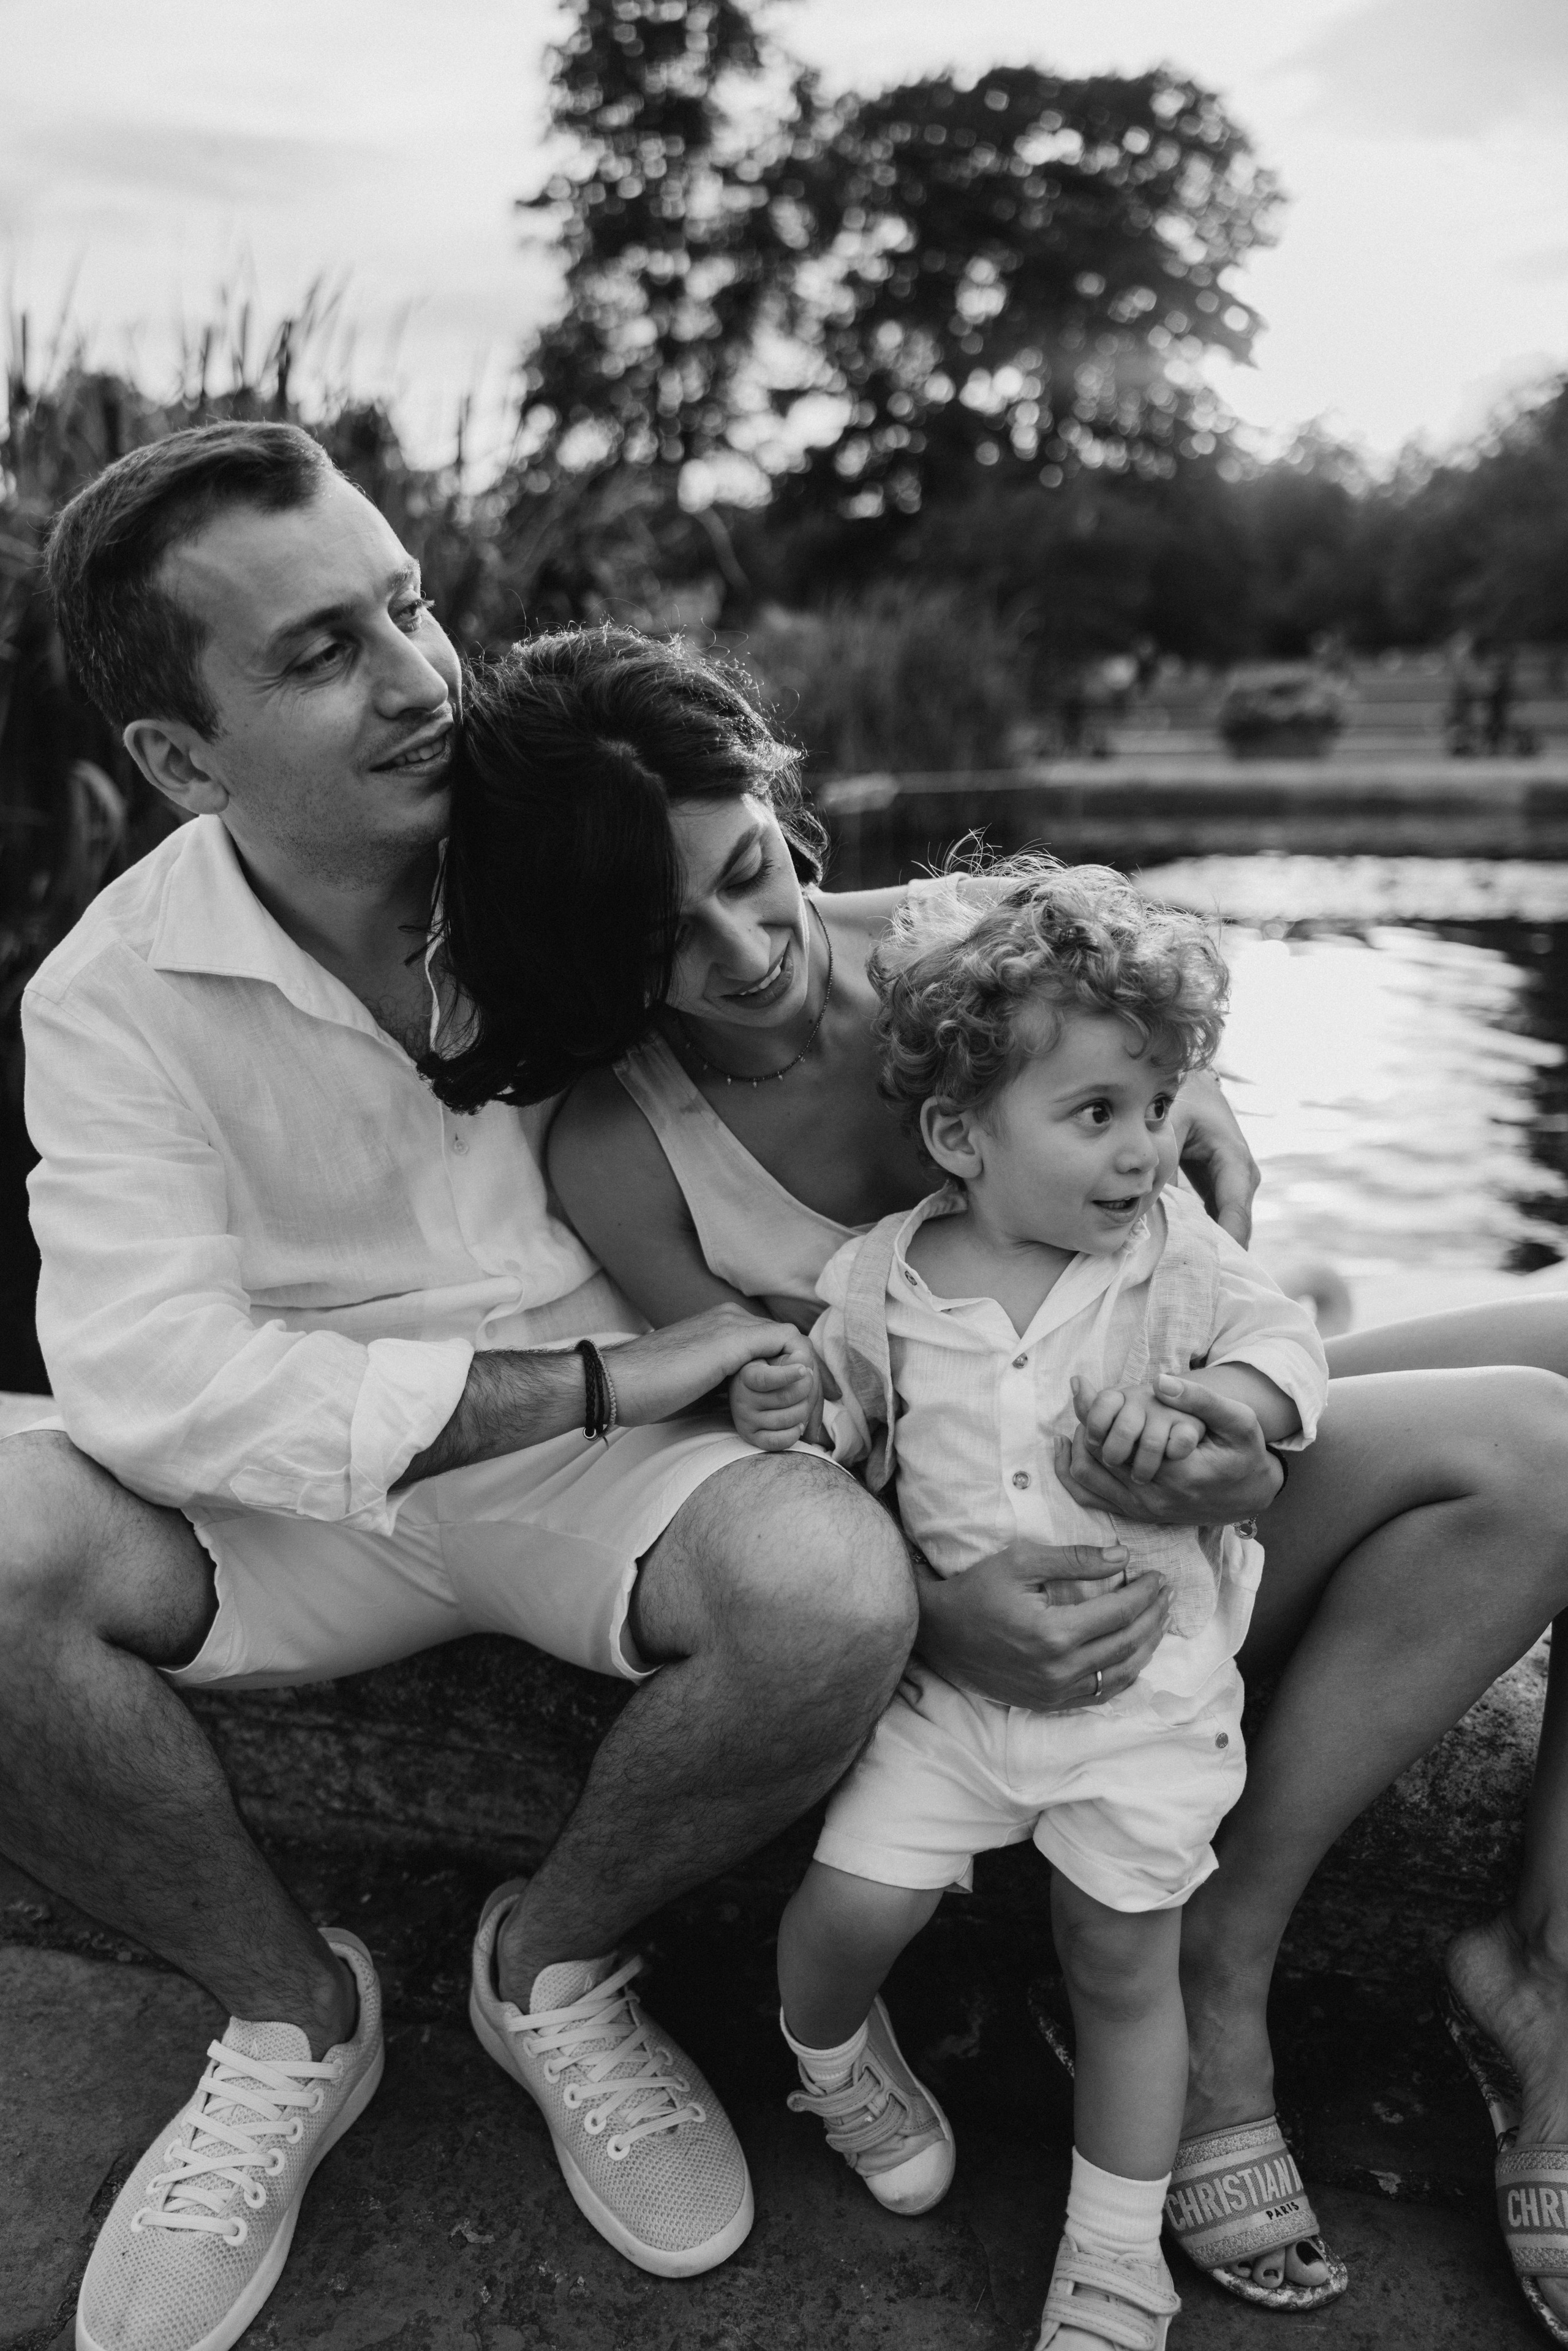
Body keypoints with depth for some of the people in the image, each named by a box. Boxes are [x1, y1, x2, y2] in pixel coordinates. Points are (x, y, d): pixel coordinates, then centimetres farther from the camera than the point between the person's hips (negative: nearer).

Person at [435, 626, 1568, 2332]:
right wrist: (933, 1611, -31)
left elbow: (1210, 1228, -4)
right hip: (999, 1576, -5)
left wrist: (1240, 1425, -23)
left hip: (1159, 1440, 5)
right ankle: (1218, 1966, -10)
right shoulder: (617, 1155, -15)